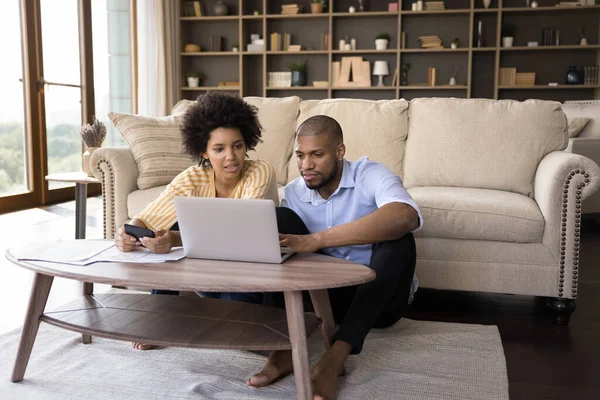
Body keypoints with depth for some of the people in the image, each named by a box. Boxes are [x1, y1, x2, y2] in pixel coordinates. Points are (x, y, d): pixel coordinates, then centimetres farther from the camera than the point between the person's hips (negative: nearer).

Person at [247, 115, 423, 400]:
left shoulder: (371, 176, -17)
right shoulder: (293, 192, -2)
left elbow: (407, 216, -40)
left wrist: (316, 240, -45)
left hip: (382, 297, -3)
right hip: (331, 293, 4)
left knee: (398, 238, -33)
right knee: (282, 219, -14)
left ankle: (335, 356, -37)